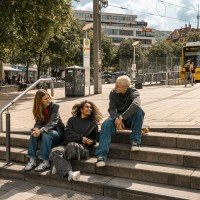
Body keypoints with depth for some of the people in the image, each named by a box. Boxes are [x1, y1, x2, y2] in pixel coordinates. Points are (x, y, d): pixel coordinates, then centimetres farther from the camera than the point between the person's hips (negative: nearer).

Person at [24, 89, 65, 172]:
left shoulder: (55, 106, -14)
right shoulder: (38, 109, 0)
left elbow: (52, 122, -24)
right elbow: (38, 122, -7)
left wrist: (41, 130, -40)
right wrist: (36, 129, -33)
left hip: (57, 132, -4)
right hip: (46, 131, 4)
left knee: (46, 134, -35)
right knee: (34, 134, -25)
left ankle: (46, 162, -31)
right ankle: (32, 160, -24)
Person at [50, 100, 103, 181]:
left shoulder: (93, 123, 23)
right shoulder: (72, 120, 23)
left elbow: (94, 139, 24)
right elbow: (67, 133, 7)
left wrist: (91, 142, -2)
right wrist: (81, 138, -6)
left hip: (81, 147, -1)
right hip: (67, 144, 1)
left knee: (72, 145, -39)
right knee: (54, 151, -33)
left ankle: (58, 166, -19)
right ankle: (69, 173, -47)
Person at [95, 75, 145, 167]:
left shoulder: (133, 92, -18)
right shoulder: (113, 93, -7)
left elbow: (136, 105, -39)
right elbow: (111, 109, -14)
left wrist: (121, 117, -47)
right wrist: (116, 118, -37)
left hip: (131, 118, -2)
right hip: (118, 117, 2)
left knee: (139, 111, -34)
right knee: (106, 124, -30)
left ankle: (135, 141, -27)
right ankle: (102, 155, -37)